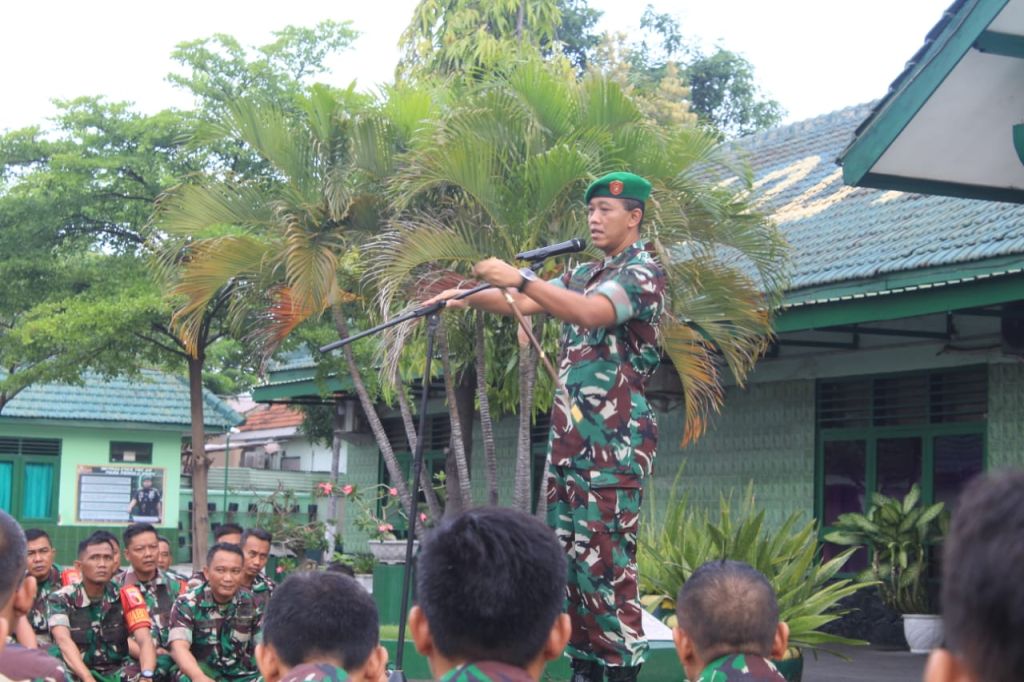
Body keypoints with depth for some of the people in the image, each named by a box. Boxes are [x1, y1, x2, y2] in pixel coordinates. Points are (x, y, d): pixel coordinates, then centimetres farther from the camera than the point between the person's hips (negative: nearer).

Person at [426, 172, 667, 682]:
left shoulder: (644, 272, -6)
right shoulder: (584, 275, 21)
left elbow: (591, 313, -24)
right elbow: (524, 305, 19)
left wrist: (518, 278, -30)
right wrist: (470, 297, 1)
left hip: (614, 437, -8)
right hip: (569, 433, 8)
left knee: (606, 557, -11)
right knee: (567, 552, 6)